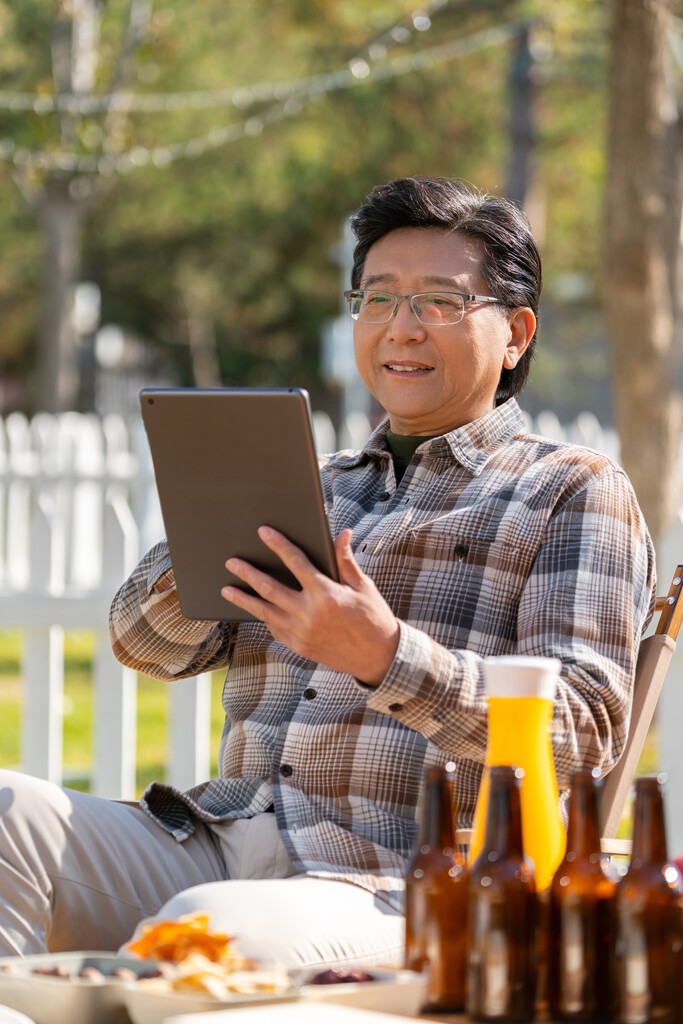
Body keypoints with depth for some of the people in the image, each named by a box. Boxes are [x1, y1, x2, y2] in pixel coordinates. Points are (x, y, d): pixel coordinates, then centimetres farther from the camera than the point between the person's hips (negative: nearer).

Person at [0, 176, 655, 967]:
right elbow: (147, 643, 17)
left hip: (402, 887, -6)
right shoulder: (314, 489, 27)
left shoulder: (576, 492, 9)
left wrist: (386, 657, -21)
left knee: (204, 929, -38)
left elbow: (585, 728, -5)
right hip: (224, 843, 6)